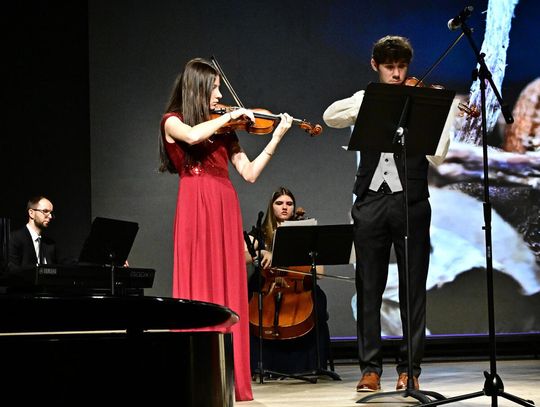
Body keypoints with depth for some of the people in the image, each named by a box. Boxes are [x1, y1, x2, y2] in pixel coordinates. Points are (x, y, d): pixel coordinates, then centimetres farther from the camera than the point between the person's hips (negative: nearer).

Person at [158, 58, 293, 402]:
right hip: (196, 209, -5)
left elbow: (250, 173, 11)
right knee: (199, 288, -7)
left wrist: (277, 137, 6)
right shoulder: (173, 122, 5)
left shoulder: (223, 128, 17)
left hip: (226, 209, 5)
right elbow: (193, 136, -20)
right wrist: (231, 116, -8)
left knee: (228, 291, 1)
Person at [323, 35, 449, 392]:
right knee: (369, 287, 2)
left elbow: (437, 156, -5)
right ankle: (371, 367, 8)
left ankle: (410, 368, 7)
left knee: (413, 288, 1)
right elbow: (331, 117, -8)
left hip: (411, 203, -1)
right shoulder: (366, 99, 12)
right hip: (371, 202, 2)